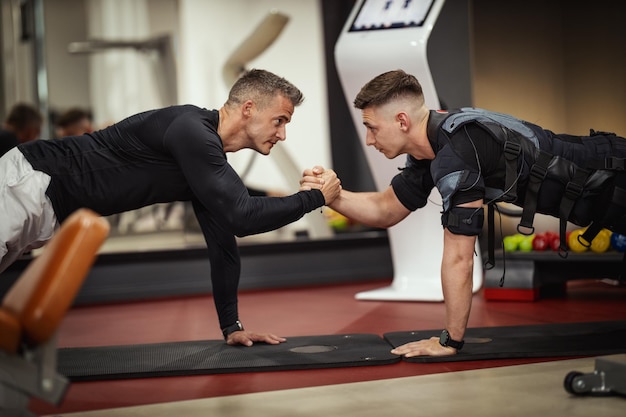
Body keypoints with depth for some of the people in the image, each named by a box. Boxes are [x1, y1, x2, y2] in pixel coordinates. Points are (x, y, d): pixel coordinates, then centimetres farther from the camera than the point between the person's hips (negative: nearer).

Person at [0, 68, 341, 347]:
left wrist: (231, 326, 15)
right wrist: (315, 198, -13)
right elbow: (241, 217, -27)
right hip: (29, 181, -9)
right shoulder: (191, 131, -22)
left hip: (48, 214, 9)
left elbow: (222, 240, 14)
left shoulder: (207, 155, 9)